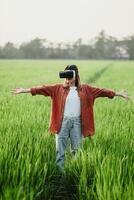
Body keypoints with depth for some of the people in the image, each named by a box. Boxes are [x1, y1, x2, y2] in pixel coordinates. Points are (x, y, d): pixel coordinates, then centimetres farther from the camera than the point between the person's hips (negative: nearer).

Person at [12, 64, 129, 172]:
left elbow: (101, 91, 4)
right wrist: (25, 90, -12)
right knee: (60, 149, 3)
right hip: (63, 122, -1)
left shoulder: (85, 89, 5)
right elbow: (43, 88, -5)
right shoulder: (59, 88, 1)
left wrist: (117, 94, 3)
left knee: (76, 149, 10)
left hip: (77, 122, 1)